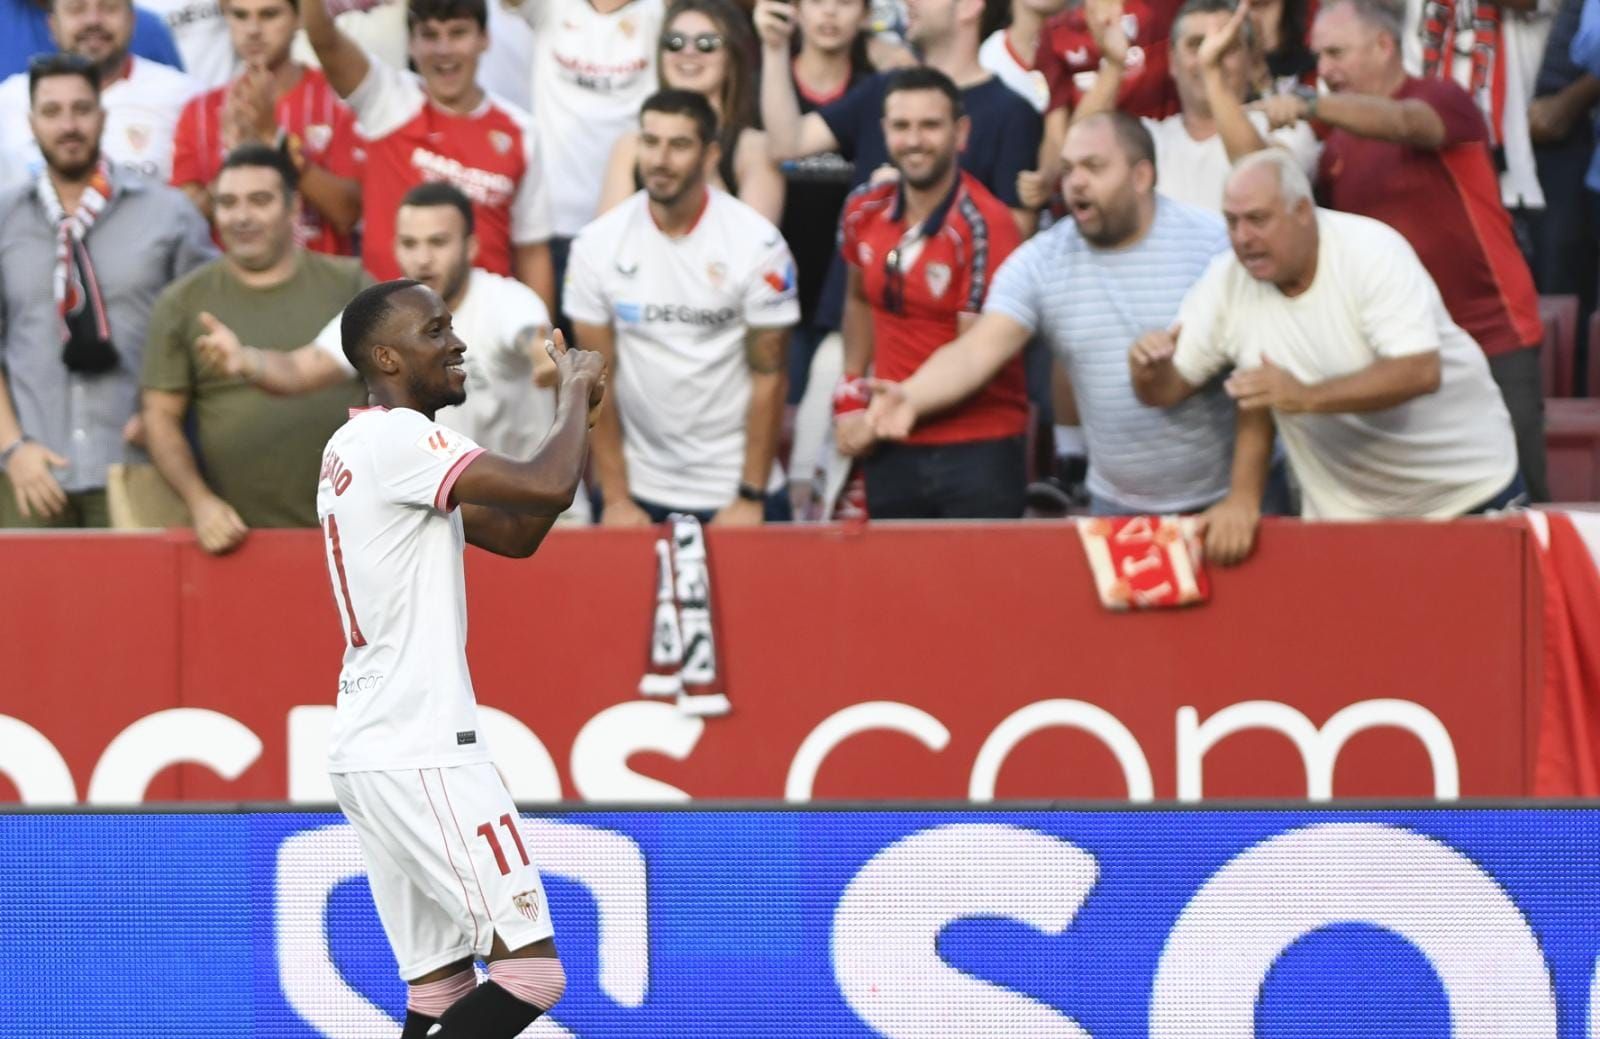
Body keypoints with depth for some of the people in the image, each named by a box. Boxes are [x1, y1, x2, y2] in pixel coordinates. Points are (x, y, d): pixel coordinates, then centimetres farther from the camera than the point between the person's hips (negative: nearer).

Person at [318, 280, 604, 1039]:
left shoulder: (359, 450, 18)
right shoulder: (397, 438, -13)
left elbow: (515, 533, 23)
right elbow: (549, 489, -22)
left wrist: (572, 412, 13)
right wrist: (577, 395, -3)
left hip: (371, 751, 10)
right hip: (421, 755, -10)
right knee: (531, 969, -11)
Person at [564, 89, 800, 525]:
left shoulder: (758, 244, -10)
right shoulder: (597, 244, -4)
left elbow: (768, 376, -7)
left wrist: (751, 500, -11)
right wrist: (615, 500, -5)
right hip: (637, 490, 2)